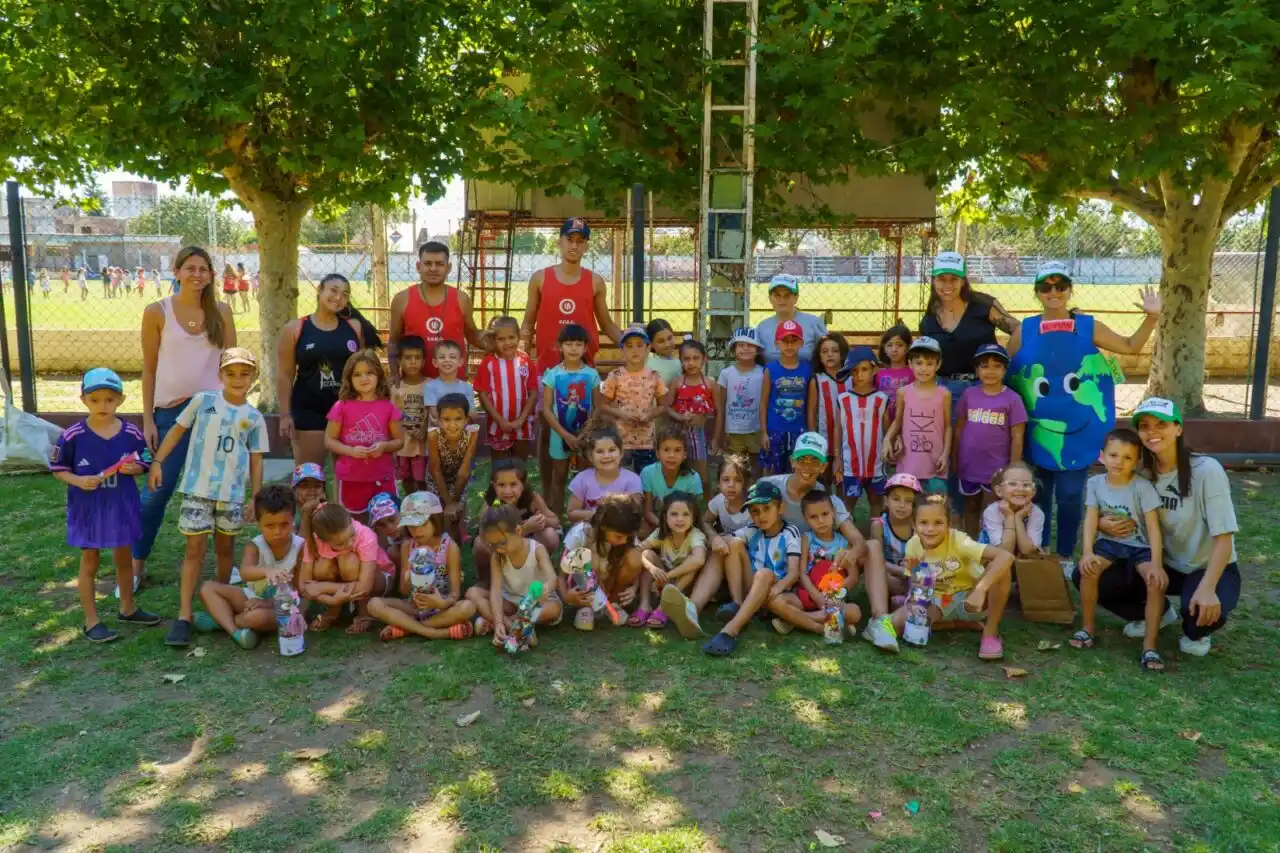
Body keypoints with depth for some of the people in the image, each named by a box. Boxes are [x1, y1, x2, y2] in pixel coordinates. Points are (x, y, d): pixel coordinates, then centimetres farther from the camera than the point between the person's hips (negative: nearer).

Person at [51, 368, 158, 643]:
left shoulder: (131, 433, -7)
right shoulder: (73, 435, -12)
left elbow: (143, 464, 4)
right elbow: (58, 468, -3)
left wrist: (133, 468, -17)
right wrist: (77, 480, -20)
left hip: (122, 506, 3)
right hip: (88, 507, -3)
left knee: (124, 558, 18)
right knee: (90, 562, 8)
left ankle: (127, 608, 36)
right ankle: (91, 621, 18)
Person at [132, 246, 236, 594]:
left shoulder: (221, 312, 4)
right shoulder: (157, 312, -2)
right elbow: (149, 369, 1)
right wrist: (148, 420, -2)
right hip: (171, 410, -2)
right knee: (157, 490, 0)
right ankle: (137, 563, 17)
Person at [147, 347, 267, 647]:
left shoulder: (254, 418, 2)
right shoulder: (202, 401, -1)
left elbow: (256, 460, 6)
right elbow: (177, 430, 8)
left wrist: (255, 498, 3)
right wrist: (157, 462, 1)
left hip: (233, 493, 2)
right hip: (198, 489, -2)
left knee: (225, 547, 14)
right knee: (195, 549, -3)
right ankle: (184, 616, -1)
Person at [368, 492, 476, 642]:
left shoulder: (450, 547, -10)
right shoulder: (407, 546, -1)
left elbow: (455, 592, -13)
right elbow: (404, 591, 1)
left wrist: (444, 603, -37)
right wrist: (408, 580, -24)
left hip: (440, 608, -3)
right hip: (414, 606, 3)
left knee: (467, 607, -35)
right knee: (374, 605, -23)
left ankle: (405, 627, -24)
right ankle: (435, 632, -27)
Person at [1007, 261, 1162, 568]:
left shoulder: (1088, 327, 3)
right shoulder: (1024, 330, 2)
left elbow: (1130, 346, 9)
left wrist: (1151, 317, -2)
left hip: (1076, 428, 0)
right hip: (1038, 428, 0)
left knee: (1070, 495, 3)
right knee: (1038, 494, 8)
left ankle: (1065, 557, 18)